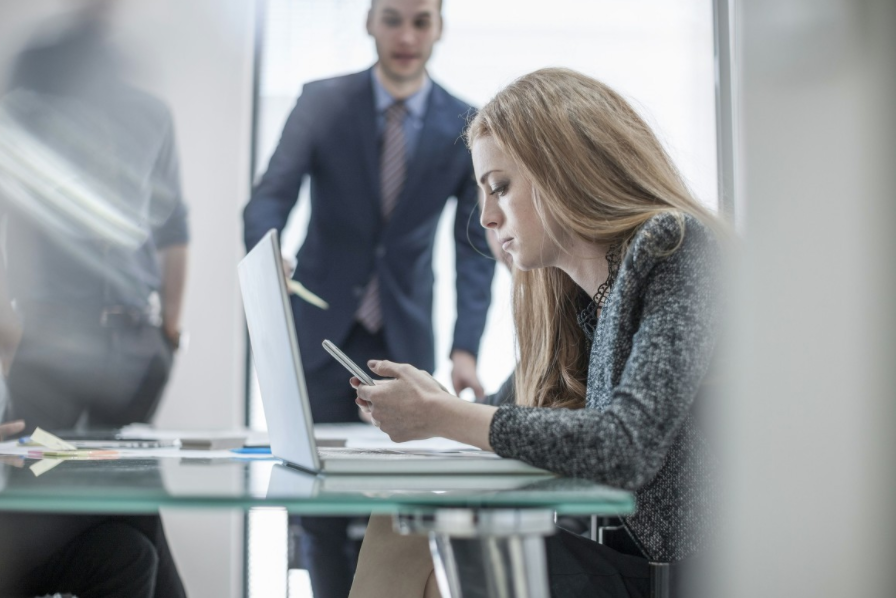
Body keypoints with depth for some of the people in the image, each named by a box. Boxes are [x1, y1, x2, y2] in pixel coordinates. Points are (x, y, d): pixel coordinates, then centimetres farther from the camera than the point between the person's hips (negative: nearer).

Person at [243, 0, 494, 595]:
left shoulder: (466, 127, -1)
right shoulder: (321, 102, -2)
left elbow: (476, 248, -1)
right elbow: (271, 196, -7)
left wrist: (466, 349, -13)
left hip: (406, 339, 1)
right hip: (323, 329, 0)